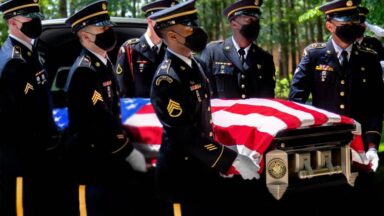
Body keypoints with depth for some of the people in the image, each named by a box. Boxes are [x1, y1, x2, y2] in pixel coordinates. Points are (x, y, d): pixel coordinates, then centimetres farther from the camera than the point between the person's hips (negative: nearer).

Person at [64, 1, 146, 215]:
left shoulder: (104, 64, 10)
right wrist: (129, 152, -17)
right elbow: (100, 122, -24)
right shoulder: (84, 72, -20)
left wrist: (126, 148, 11)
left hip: (111, 159, 10)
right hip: (93, 165, -10)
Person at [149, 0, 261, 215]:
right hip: (182, 173, -8)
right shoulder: (167, 79, -19)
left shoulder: (196, 65, 9)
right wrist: (233, 159, -21)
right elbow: (186, 135, -23)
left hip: (205, 168, 8)